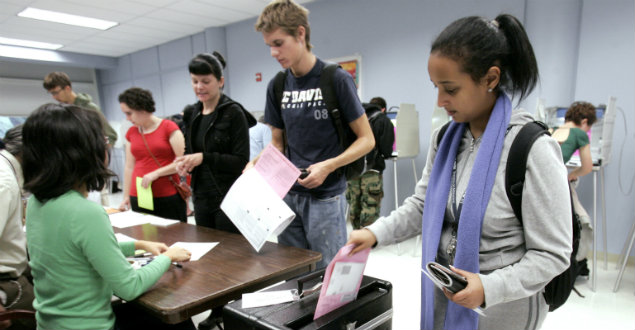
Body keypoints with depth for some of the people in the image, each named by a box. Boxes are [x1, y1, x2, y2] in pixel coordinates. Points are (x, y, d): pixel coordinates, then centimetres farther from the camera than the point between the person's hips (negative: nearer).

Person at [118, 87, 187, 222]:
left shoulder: (169, 127, -2)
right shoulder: (131, 133, 11)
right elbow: (129, 167, 13)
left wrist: (156, 173, -14)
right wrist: (126, 196, 8)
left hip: (168, 197, -4)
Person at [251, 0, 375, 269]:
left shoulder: (336, 79, -9)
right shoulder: (277, 86, 6)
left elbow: (367, 139, -7)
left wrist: (328, 166, -20)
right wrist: (257, 163, -4)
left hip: (326, 196, -5)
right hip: (288, 195, 5)